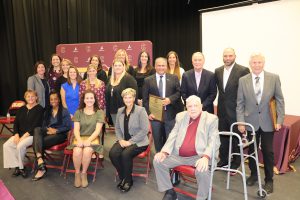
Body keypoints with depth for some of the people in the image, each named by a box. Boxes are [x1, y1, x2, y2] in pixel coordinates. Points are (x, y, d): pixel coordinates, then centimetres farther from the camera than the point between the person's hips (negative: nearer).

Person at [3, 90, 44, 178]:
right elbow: (16, 123, 12)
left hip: (32, 135, -6)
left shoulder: (39, 109, -5)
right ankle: (17, 166, -7)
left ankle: (20, 167, -5)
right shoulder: (21, 109, 16)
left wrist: (24, 136, -17)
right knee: (6, 145, -16)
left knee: (20, 146, -29)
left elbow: (36, 125, -13)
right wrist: (16, 134, -5)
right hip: (20, 134, 7)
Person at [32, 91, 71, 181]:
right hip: (48, 132, 5)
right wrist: (48, 129, -6)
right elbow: (43, 125, 16)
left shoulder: (64, 111, 6)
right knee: (37, 130, -30)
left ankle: (40, 165, -14)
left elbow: (68, 127, -2)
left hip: (60, 134, -4)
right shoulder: (47, 111, 22)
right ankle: (40, 162, -41)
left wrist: (56, 130, -11)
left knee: (37, 142, -28)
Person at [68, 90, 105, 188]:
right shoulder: (78, 112, 12)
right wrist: (79, 140, -17)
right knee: (77, 151, -30)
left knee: (87, 150, -33)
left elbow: (97, 130, -4)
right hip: (80, 138, 2)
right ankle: (77, 173, -6)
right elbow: (76, 129, 3)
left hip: (93, 138, -1)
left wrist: (88, 140, -20)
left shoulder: (99, 112, 5)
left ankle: (84, 173, -8)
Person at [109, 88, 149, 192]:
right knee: (113, 153, -21)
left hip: (138, 142, -5)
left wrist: (130, 141, -17)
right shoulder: (120, 111, 10)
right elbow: (117, 128, 14)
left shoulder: (141, 110, -8)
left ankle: (128, 180, -4)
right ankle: (122, 177, 3)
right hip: (124, 140, 5)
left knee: (125, 154, -30)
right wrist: (120, 140, -5)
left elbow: (145, 130, -14)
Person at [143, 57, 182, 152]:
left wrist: (170, 99, -15)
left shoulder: (174, 78, 7)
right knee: (157, 140, 12)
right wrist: (148, 112, -9)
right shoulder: (148, 80, 5)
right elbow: (145, 99, 1)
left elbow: (179, 92, 3)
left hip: (170, 114, 0)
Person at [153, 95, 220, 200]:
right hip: (178, 155, 5)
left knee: (203, 171, -33)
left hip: (199, 156, -4)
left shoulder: (211, 119, -1)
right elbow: (173, 136, 9)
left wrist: (206, 157, -28)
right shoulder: (180, 116, 11)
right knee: (158, 161, -11)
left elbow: (214, 141, -9)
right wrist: (164, 152, -8)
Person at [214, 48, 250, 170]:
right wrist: (222, 99, 7)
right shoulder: (218, 71, 6)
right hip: (222, 110, 5)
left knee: (236, 137, 9)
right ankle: (223, 159, 32)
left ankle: (236, 162, 26)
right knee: (223, 136, 15)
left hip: (236, 110, -4)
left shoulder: (243, 70, -10)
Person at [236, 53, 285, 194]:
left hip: (268, 122, -1)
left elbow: (279, 100, -1)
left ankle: (268, 180, 25)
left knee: (268, 151, 7)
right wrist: (240, 122, -6)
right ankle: (253, 175, 34)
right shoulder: (243, 80, -3)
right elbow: (240, 103, -1)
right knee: (252, 150, 14)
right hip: (251, 122, 1)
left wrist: (279, 119, -7)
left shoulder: (274, 78, -4)